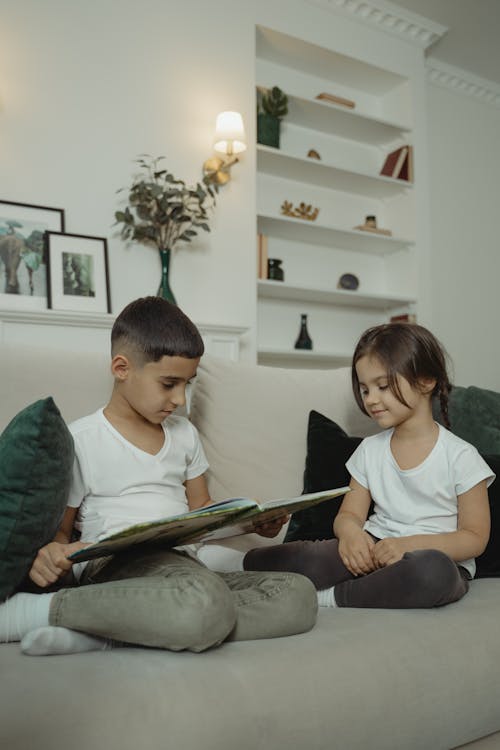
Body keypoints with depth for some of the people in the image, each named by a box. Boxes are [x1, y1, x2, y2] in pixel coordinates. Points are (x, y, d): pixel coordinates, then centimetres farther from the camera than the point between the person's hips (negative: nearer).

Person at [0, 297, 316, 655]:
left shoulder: (184, 432, 17)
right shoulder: (79, 441, 0)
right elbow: (58, 530, 5)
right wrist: (51, 555, -20)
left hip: (186, 566, 8)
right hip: (118, 565, -7)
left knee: (300, 594, -18)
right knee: (207, 608, -39)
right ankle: (42, 610, -20)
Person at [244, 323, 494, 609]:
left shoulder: (460, 456, -4)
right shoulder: (369, 449, 10)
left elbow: (475, 537, -5)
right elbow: (349, 514, 9)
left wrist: (409, 544, -21)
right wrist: (350, 532, -17)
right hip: (372, 551, 2)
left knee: (434, 570, -43)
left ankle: (329, 598, -24)